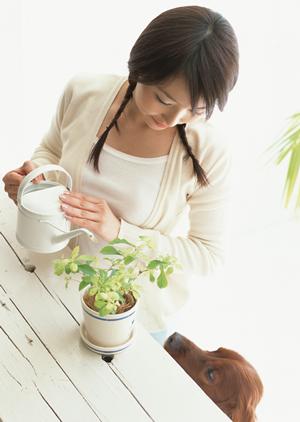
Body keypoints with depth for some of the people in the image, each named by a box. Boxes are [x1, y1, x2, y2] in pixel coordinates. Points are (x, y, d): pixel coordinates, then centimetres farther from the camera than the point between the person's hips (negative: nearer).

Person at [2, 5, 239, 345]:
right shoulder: (82, 92, -18)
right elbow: (52, 149, 2)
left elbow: (209, 255, -19)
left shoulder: (207, 154, -27)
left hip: (139, 310, -2)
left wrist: (119, 231, -32)